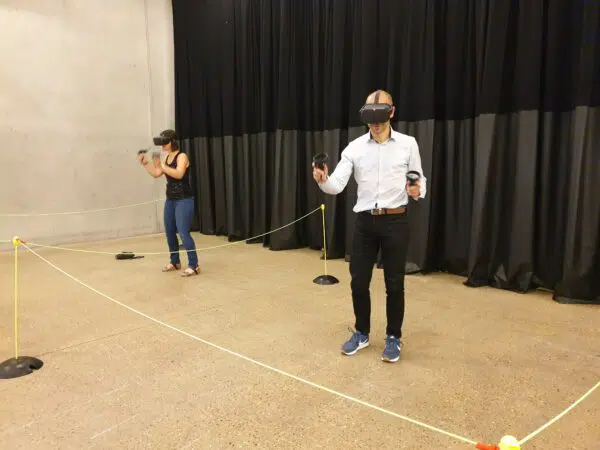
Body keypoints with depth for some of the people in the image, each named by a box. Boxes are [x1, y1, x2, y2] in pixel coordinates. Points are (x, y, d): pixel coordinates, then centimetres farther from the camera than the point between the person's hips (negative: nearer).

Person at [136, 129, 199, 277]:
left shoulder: (182, 156, -11)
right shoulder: (167, 157, 12)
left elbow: (178, 174, -27)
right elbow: (156, 174, 15)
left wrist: (161, 165, -31)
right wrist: (145, 163, 5)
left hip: (184, 200, -8)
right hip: (170, 200, 8)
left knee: (183, 232, -12)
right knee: (169, 232, 12)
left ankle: (193, 266, -6)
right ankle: (175, 262, 26)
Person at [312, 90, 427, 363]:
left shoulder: (408, 144, -1)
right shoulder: (354, 147, 1)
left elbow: (420, 179, 6)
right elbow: (337, 185, -9)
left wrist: (418, 191, -18)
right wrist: (323, 180, -31)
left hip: (395, 221, -1)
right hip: (365, 222, 2)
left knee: (394, 284, 6)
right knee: (358, 282, 8)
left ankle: (393, 338, 26)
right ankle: (361, 333, 29)